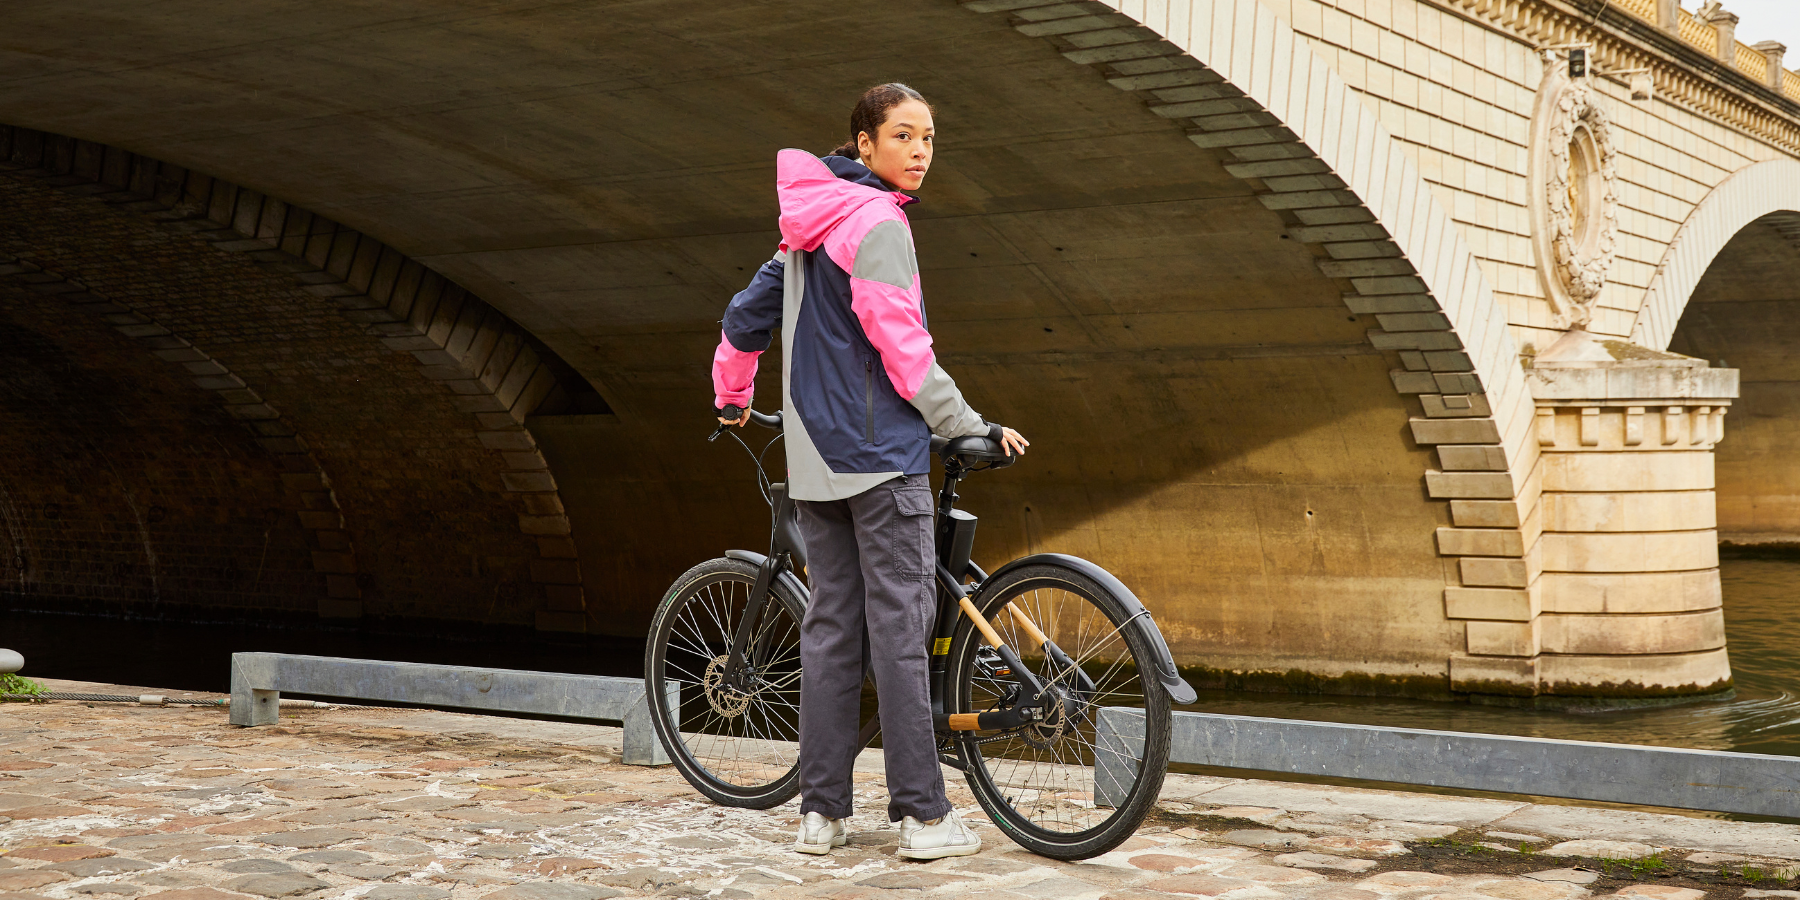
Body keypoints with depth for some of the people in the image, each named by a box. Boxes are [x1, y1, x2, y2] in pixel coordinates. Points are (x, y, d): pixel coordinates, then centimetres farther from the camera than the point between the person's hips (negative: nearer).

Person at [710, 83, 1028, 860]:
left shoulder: (810, 228, 15)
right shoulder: (876, 223, -12)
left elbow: (745, 317, 21)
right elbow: (903, 351, -16)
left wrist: (731, 399, 37)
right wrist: (975, 430, -10)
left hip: (814, 460, 8)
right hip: (880, 449, -8)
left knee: (830, 627, 8)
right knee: (898, 627, -6)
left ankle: (820, 810, 9)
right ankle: (922, 815, -4)